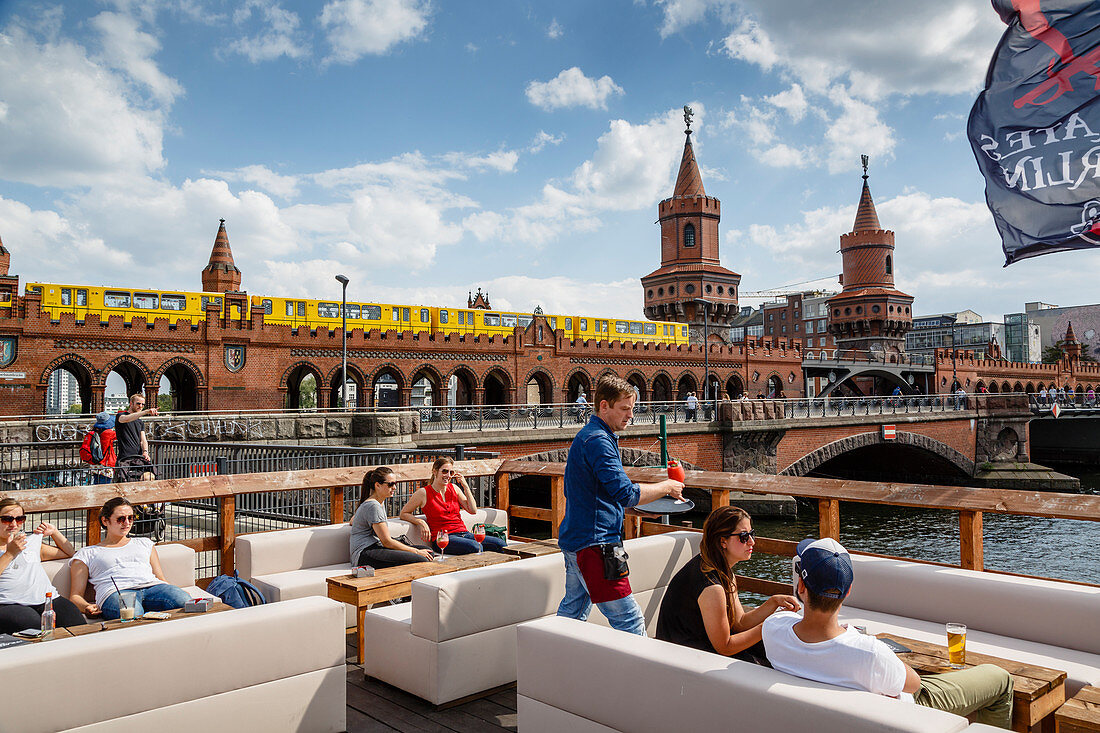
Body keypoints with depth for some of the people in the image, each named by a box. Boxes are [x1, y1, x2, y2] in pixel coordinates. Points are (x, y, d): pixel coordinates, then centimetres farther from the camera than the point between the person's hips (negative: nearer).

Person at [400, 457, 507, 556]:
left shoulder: (454, 489, 15)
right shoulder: (424, 493, 2)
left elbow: (473, 510, 11)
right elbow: (404, 513, 7)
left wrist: (465, 486, 8)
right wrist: (421, 522, -11)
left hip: (463, 533, 6)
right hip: (442, 538, -6)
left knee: (500, 543, -18)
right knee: (476, 547, -36)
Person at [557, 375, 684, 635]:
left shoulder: (587, 436, 17)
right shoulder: (598, 441, -16)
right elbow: (625, 493, -24)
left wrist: (644, 502, 16)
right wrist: (666, 487, -10)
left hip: (574, 538, 11)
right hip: (594, 544, -11)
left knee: (572, 611, 18)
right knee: (630, 622, -9)